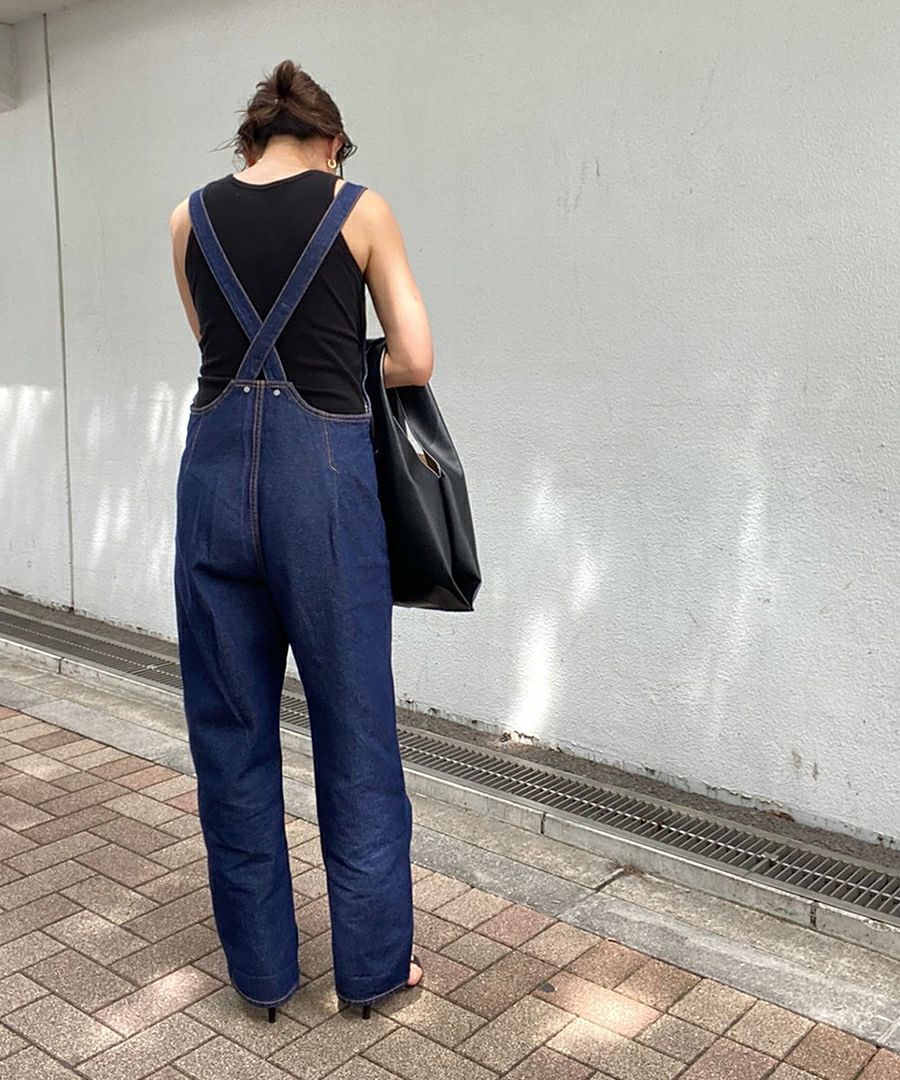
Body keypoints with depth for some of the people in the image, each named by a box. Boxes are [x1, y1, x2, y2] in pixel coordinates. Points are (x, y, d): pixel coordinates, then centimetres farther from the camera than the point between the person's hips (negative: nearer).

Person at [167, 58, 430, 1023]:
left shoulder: (191, 216, 12)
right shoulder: (359, 207, 3)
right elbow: (414, 362, 1)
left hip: (215, 464, 3)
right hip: (322, 467, -3)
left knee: (230, 726, 13)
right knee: (353, 725, 9)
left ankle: (260, 968, 26)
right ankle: (372, 962, 23)